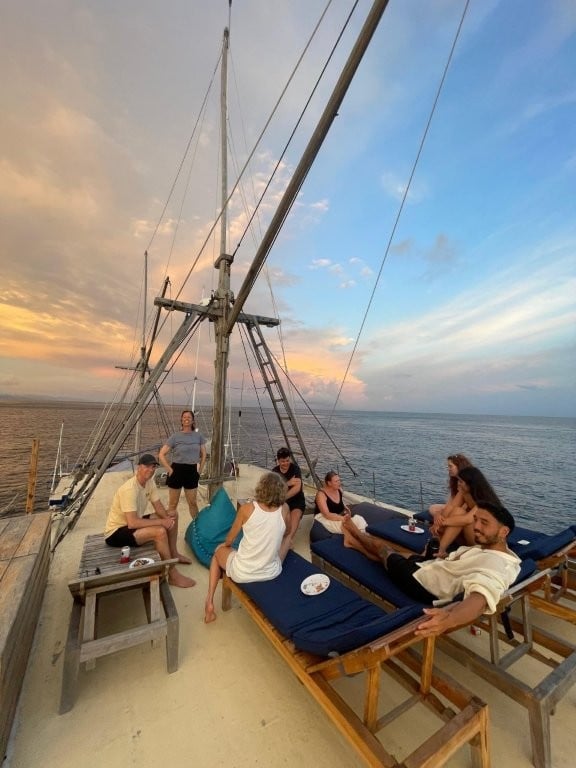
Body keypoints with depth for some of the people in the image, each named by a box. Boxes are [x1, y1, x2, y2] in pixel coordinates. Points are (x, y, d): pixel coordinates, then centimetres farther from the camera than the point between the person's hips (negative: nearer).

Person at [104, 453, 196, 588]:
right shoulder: (130, 489, -30)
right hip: (116, 532, -9)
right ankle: (173, 576, -14)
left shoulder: (150, 481, -4)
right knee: (160, 531, -30)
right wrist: (161, 521, -28)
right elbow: (133, 523, -34)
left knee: (172, 516, 6)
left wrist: (167, 517, -18)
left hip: (133, 523, 9)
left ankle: (173, 553, 21)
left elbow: (158, 506, 1)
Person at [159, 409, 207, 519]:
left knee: (192, 503, 11)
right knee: (173, 504, 9)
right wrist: (170, 470, -9)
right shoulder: (175, 436, -6)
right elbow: (161, 455, -5)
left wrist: (200, 470, 5)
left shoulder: (199, 436, 1)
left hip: (192, 471, 2)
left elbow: (203, 455, 10)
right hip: (177, 470, -2)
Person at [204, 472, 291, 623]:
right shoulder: (285, 509, -12)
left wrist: (226, 545, 22)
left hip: (241, 573, -2)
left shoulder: (247, 508, -16)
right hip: (271, 573, 2)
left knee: (219, 550, 30)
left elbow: (229, 539, 5)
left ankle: (209, 601, 23)